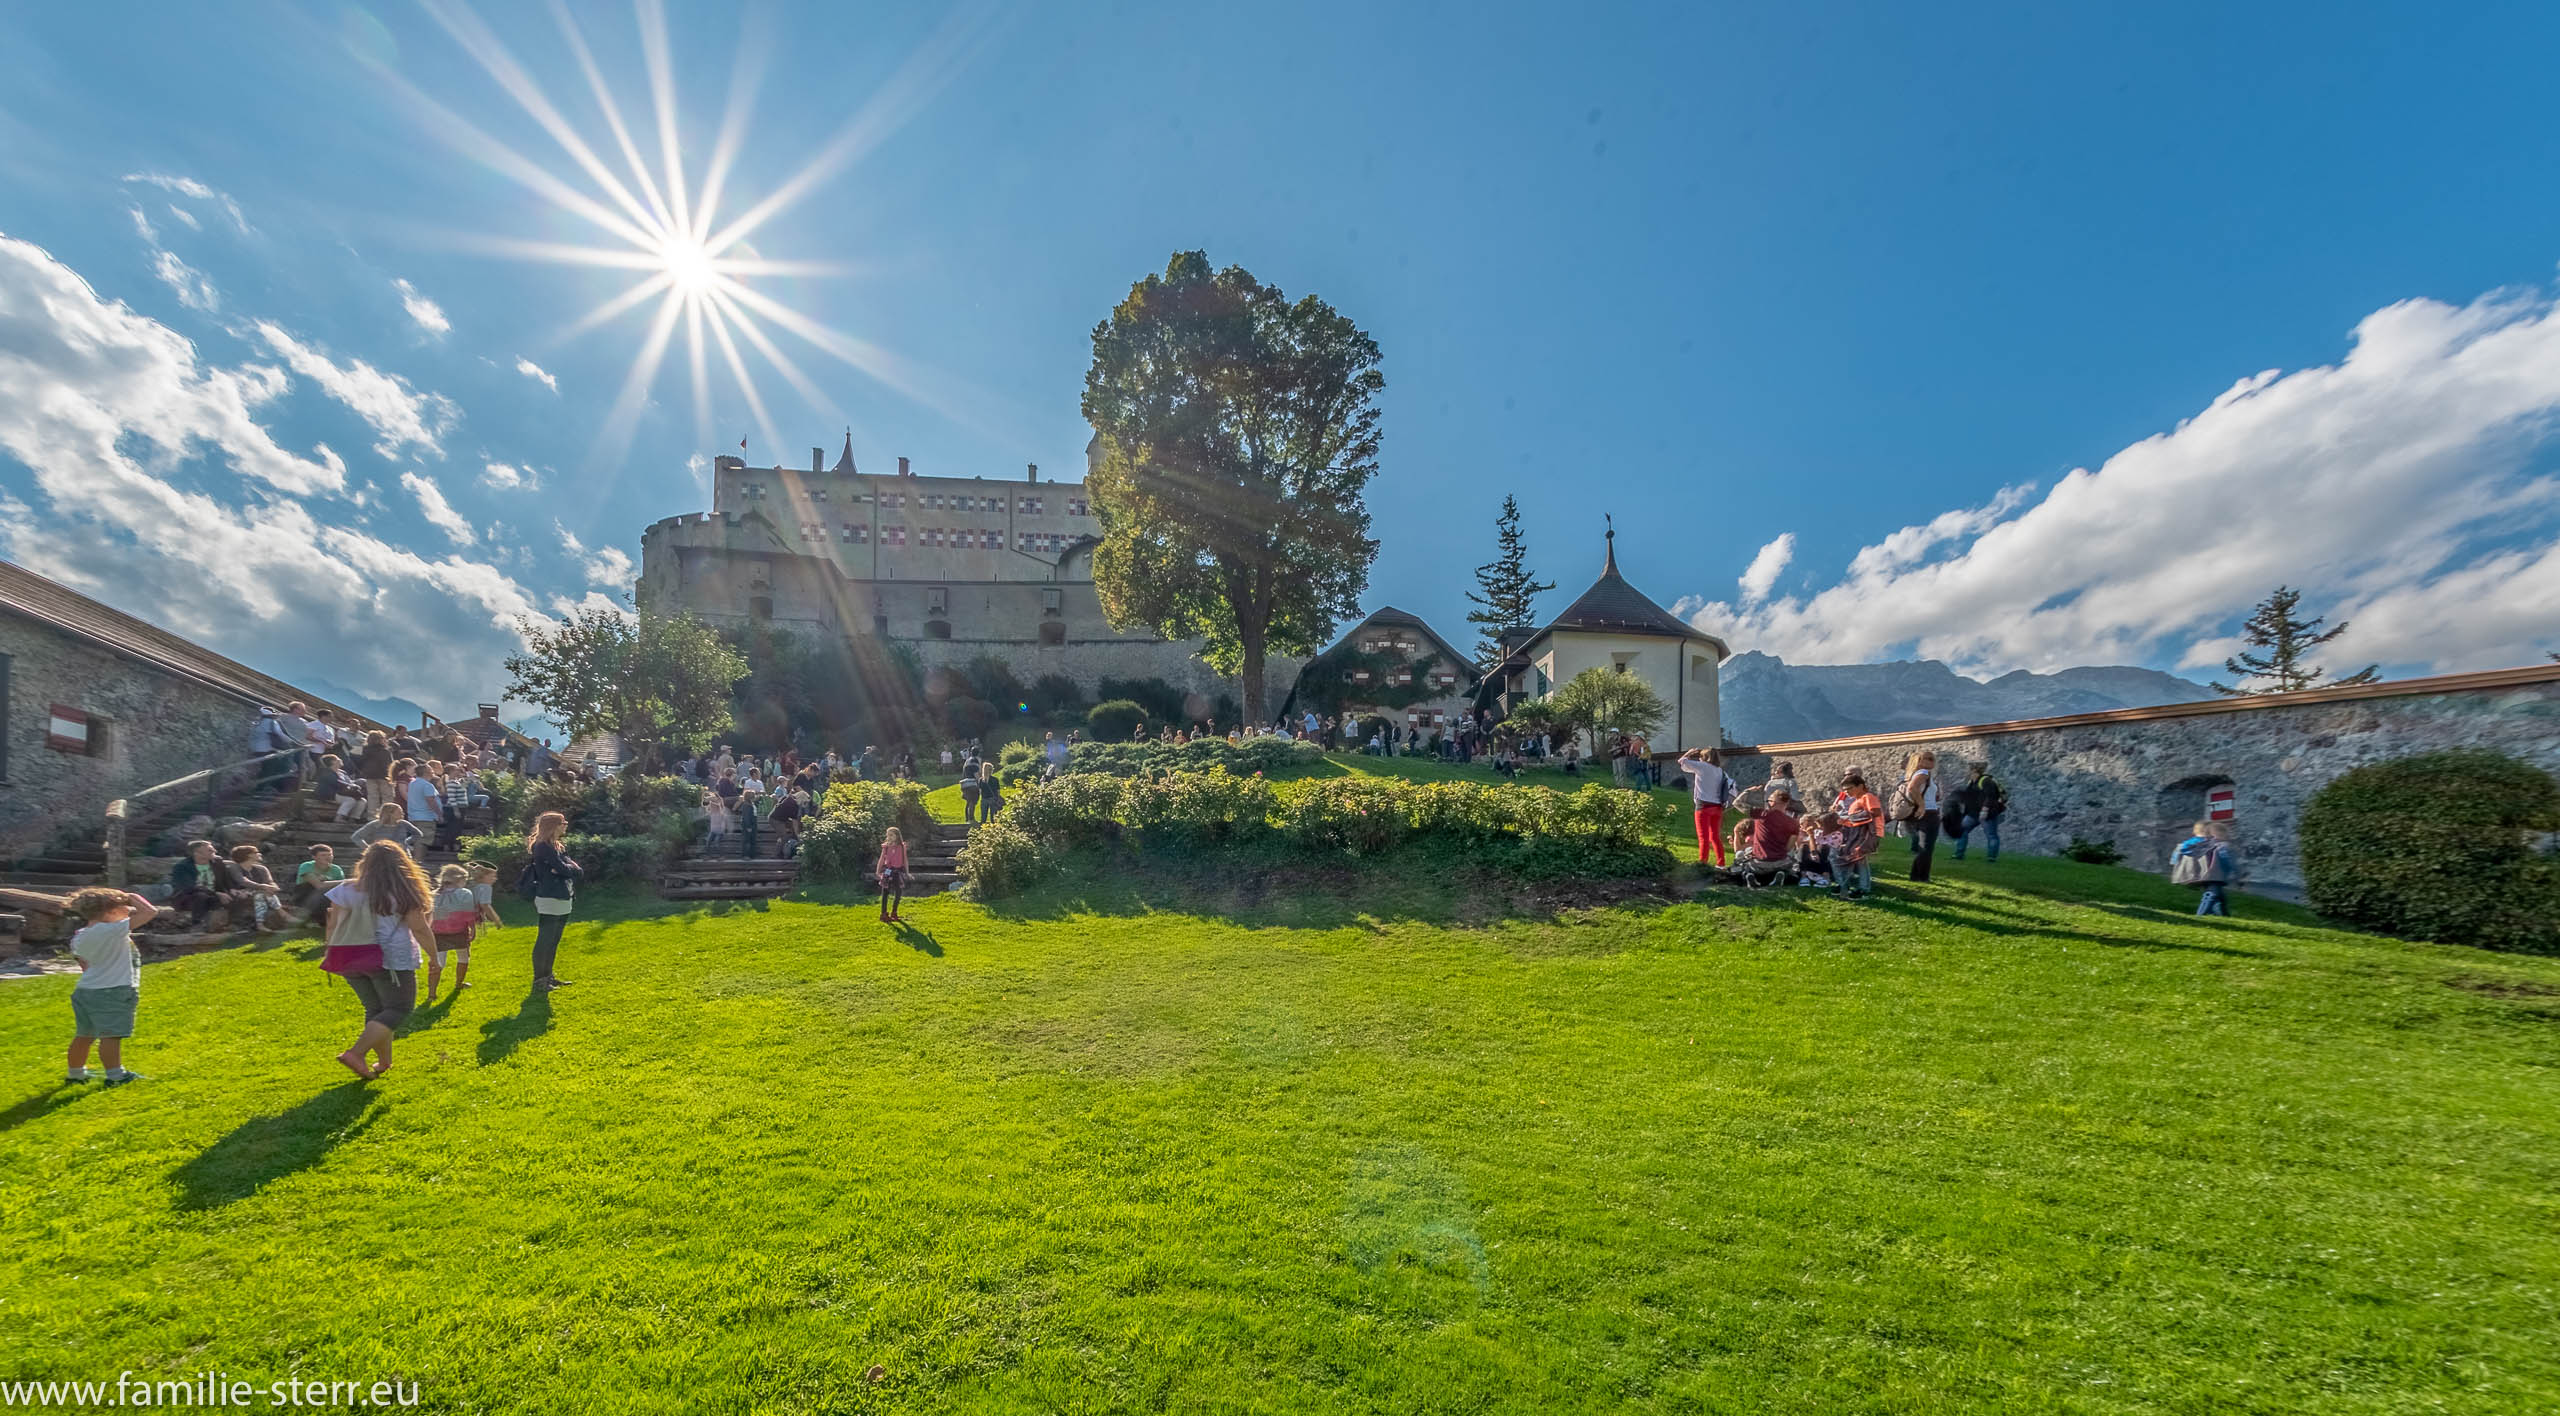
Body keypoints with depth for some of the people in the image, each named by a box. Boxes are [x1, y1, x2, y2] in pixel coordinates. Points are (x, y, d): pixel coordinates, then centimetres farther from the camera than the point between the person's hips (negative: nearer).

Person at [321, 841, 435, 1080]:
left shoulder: (346, 890, 3)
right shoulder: (404, 894, -6)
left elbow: (333, 926, 4)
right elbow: (419, 929, -6)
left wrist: (332, 956, 16)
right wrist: (434, 956, 5)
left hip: (352, 960, 5)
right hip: (392, 960, -5)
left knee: (375, 1010, 16)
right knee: (399, 1009, 2)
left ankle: (384, 1062, 20)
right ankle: (355, 1053, -15)